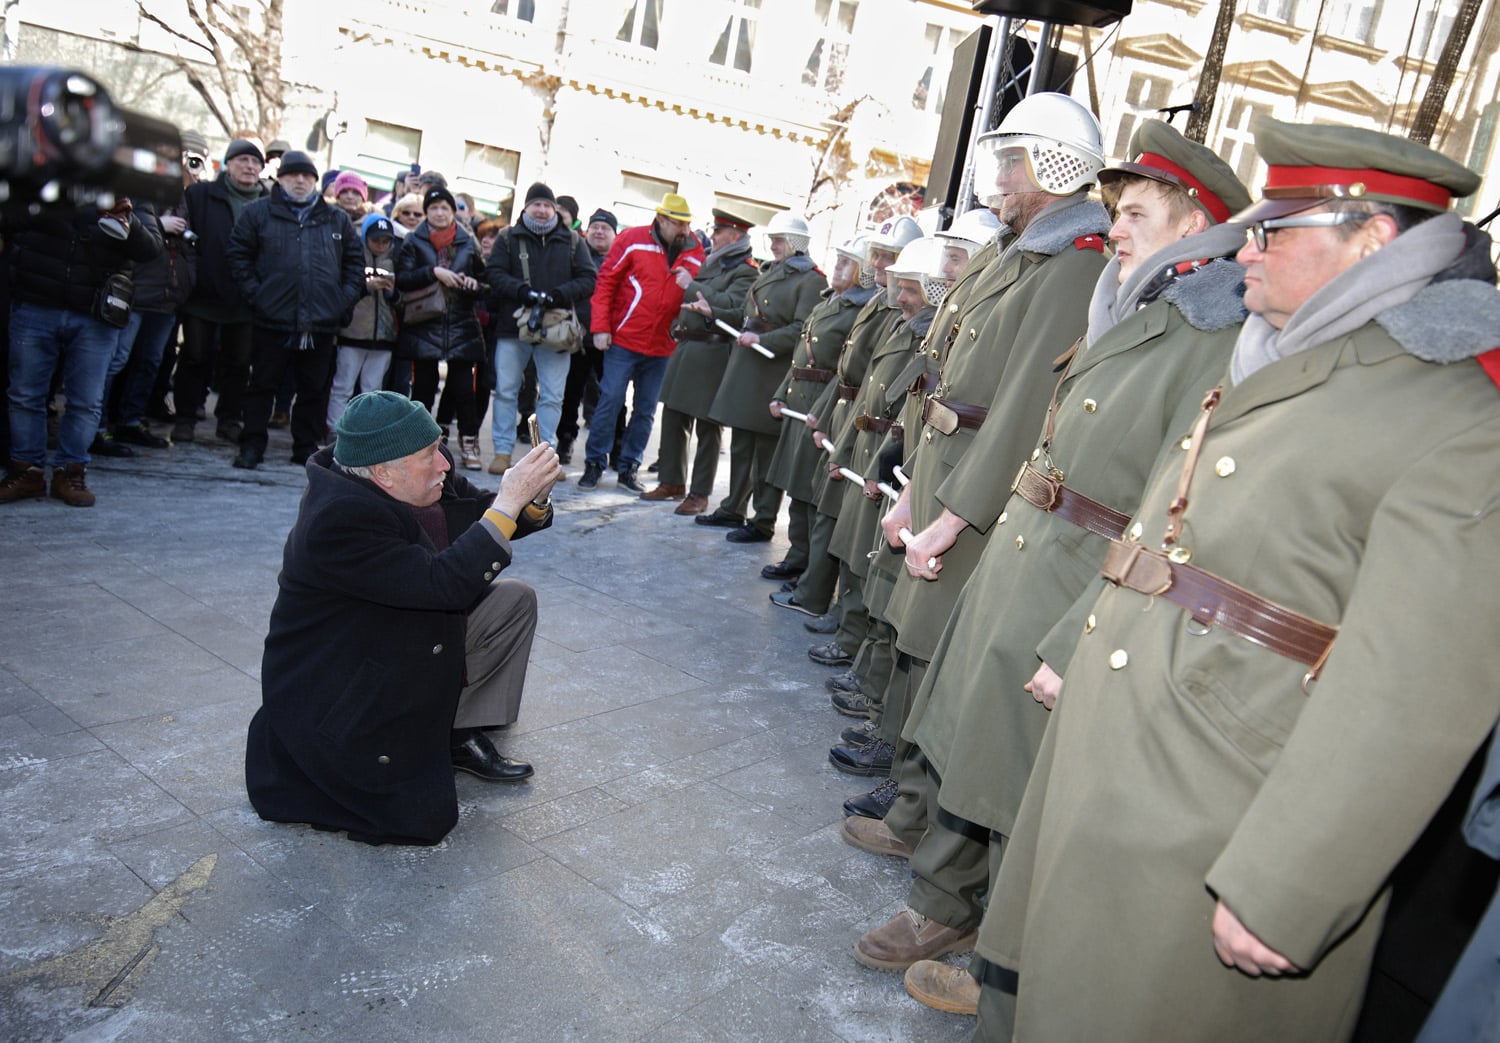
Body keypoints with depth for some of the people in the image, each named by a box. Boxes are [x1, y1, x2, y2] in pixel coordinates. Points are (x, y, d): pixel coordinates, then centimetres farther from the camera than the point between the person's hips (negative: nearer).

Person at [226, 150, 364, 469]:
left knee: (314, 388, 8)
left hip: (322, 322, 2)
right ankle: (251, 447, 10)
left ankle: (306, 448, 18)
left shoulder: (337, 219, 12)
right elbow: (238, 252, 6)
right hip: (273, 319, -2)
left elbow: (355, 260, 15)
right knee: (263, 384, 3)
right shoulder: (259, 212, 6)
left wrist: (347, 297, 4)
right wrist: (254, 291, -4)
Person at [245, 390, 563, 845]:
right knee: (426, 819, -8)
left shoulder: (419, 480, -8)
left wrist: (532, 498, -18)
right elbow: (444, 583, -36)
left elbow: (475, 515, 4)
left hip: (417, 646, 9)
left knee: (515, 600, 0)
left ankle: (463, 735, 9)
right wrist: (508, 501, -36)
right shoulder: (338, 520, -32)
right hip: (341, 699, -9)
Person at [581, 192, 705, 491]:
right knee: (610, 402, -1)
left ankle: (629, 467, 19)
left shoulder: (695, 253, 3)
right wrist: (600, 327, -8)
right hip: (624, 341, -3)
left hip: (663, 348, 3)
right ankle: (594, 464, 10)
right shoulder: (633, 240, -4)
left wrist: (692, 287, -15)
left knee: (646, 410, 8)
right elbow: (606, 282, -3)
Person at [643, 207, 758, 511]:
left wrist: (691, 286, -14)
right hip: (686, 347, 8)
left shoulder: (745, 272, -8)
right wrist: (678, 326, 9)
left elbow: (729, 304, -24)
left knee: (706, 426, -1)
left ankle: (700, 493, 7)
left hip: (713, 353, -8)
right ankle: (672, 481, 22)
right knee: (673, 418, 10)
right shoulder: (710, 263, 18)